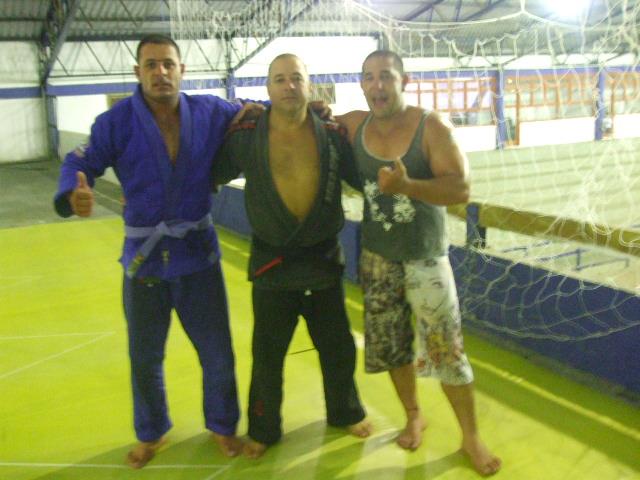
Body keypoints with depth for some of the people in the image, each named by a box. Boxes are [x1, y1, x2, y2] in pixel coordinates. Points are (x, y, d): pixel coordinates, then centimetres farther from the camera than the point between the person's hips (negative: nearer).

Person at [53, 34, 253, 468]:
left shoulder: (210, 112, -4)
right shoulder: (116, 121, -11)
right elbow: (80, 162, -13)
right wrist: (74, 195, -36)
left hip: (199, 253, 1)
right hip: (144, 255, -1)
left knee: (218, 353, 12)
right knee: (145, 357, 16)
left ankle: (223, 426, 38)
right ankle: (151, 434, 41)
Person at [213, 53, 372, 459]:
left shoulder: (333, 136, -4)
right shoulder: (245, 137, -7)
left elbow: (366, 178, 4)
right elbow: (210, 175, 4)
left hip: (324, 259, 2)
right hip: (272, 262, -1)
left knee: (338, 348, 17)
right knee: (267, 354, 12)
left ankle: (345, 412, 42)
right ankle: (264, 429, 34)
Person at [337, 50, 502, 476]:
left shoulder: (432, 127, -15)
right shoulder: (352, 126, -3)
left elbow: (461, 189, -23)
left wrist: (407, 186, -38)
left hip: (425, 257, -3)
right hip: (377, 257, 4)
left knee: (447, 348, 0)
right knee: (391, 344, 14)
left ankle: (471, 436, 18)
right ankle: (414, 416, 36)